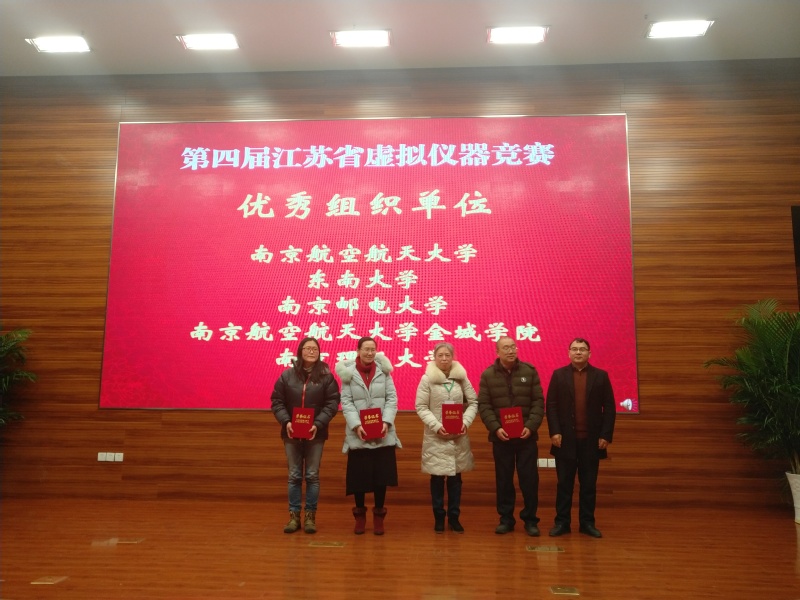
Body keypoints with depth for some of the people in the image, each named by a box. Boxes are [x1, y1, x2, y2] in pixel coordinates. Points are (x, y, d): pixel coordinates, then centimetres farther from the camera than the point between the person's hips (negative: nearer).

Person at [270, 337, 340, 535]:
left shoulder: (326, 376, -3)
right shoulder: (287, 375, 0)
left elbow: (332, 403, -6)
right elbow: (277, 402, 1)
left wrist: (318, 424, -17)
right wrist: (286, 422, -14)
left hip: (315, 434, -1)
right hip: (291, 433, 1)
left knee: (312, 476, 7)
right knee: (294, 476, 9)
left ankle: (310, 516, 16)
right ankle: (294, 515, 18)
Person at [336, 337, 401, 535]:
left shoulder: (383, 370, 4)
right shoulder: (348, 373, 0)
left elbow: (392, 398, 1)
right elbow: (346, 402, -4)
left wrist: (386, 422, -13)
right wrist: (356, 425, -16)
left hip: (382, 433, 1)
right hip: (358, 434, -1)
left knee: (381, 475, 6)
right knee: (359, 476, 5)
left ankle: (378, 516, 22)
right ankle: (360, 516, 24)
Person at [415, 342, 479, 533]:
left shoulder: (461, 377, 3)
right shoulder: (427, 379, -5)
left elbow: (473, 402, 4)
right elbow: (421, 407, -6)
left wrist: (466, 422, -10)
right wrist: (437, 426, -15)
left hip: (459, 436, 2)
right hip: (436, 436, -2)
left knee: (455, 477, 9)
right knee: (437, 478, 5)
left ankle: (454, 517, 23)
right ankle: (439, 517, 20)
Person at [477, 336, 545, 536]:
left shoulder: (530, 371, 0)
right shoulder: (488, 375, 0)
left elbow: (538, 402, -1)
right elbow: (483, 405, -2)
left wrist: (531, 426, -13)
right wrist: (495, 428, -14)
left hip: (526, 435, 0)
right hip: (500, 436, 0)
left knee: (529, 478, 4)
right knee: (503, 479, 8)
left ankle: (530, 519, 16)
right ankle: (506, 519, 20)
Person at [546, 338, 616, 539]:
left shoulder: (601, 376, 4)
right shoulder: (558, 375, 4)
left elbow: (609, 407, 1)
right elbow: (551, 406, 0)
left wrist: (606, 435, -6)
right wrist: (554, 432, -9)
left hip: (591, 440, 1)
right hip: (566, 439, 0)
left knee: (589, 484, 8)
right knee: (564, 484, 6)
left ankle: (587, 522, 18)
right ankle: (562, 522, 13)